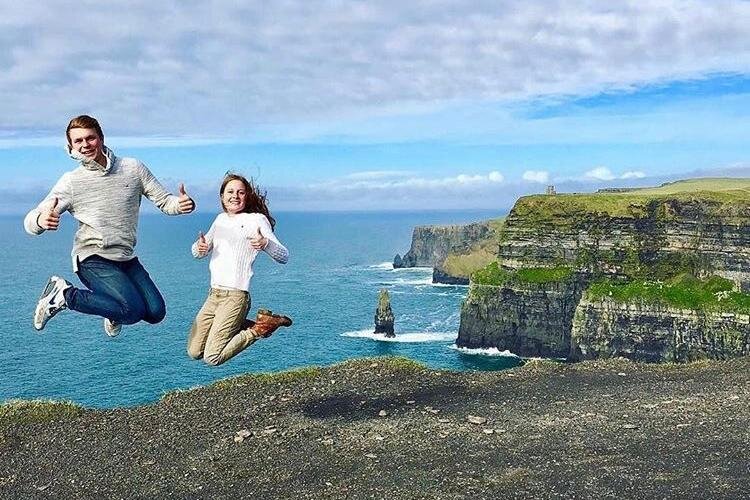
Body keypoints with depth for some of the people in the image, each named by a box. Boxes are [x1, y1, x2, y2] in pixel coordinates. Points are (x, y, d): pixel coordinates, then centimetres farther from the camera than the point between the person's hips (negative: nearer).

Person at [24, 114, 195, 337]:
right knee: (133, 311, -22)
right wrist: (41, 221, -33)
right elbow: (30, 221, -7)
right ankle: (64, 294, -2)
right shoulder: (70, 182, -4)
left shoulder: (133, 169, 3)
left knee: (156, 312, -7)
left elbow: (164, 201, 4)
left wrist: (181, 204, -20)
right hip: (92, 258, -4)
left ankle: (115, 311, 25)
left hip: (126, 258, 4)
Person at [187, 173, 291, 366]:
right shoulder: (221, 219, 16)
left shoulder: (256, 219, -2)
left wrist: (266, 243, -31)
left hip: (235, 295, -7)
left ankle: (260, 328, 3)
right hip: (213, 294, 7)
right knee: (194, 353, 8)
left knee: (212, 358, -13)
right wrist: (199, 247, -1)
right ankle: (239, 325, 21)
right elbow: (199, 253, 24)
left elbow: (284, 257, -9)